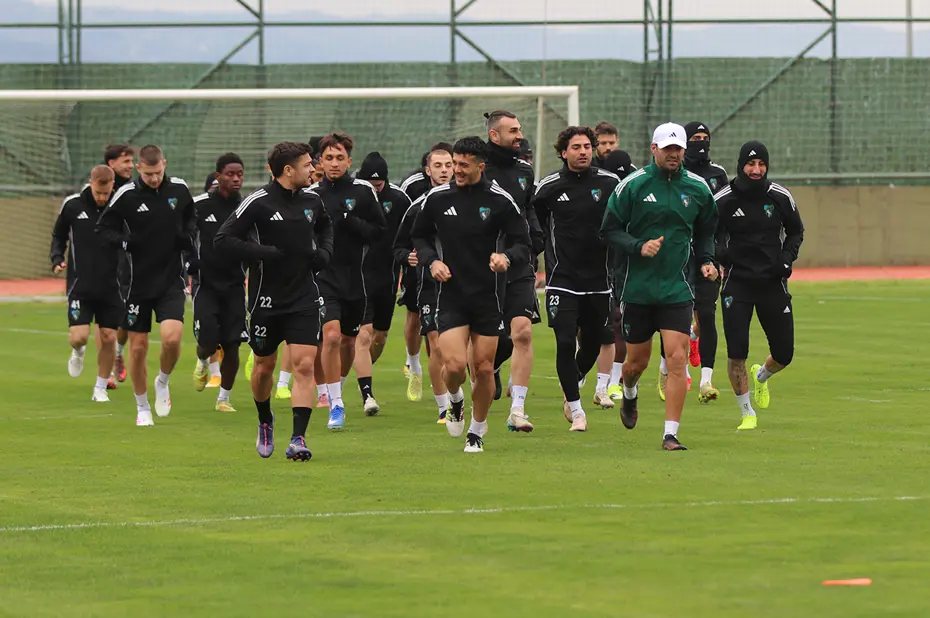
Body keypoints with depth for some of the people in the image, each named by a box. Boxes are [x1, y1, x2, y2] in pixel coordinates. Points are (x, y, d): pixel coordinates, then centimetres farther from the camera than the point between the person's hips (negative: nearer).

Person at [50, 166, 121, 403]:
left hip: (111, 285, 1)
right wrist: (57, 258, -4)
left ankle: (100, 388, 19)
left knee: (108, 338, 1)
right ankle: (78, 352, 27)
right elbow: (58, 236, 12)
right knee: (79, 336, -11)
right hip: (80, 285, -1)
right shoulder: (72, 205, -3)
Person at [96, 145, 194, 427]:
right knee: (138, 347, 3)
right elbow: (104, 227, 1)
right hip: (138, 281, -1)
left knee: (172, 337, -19)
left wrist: (189, 236, 0)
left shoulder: (179, 189, -1)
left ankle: (163, 382, 11)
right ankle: (142, 407, 22)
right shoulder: (126, 195, -9)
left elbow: (190, 216, 18)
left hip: (171, 279, 1)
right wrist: (123, 241, -16)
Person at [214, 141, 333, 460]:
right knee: (264, 365, 12)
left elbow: (326, 227, 29)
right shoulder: (259, 202, -12)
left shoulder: (312, 200, 5)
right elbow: (222, 240, -14)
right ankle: (265, 422, 40)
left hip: (305, 298, 3)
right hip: (267, 298, -3)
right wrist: (264, 253, -21)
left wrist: (324, 252, 9)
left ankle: (298, 439, -13)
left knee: (304, 365, -11)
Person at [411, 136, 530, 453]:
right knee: (454, 365, -14)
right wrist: (431, 261, -4)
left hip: (488, 296, 0)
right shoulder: (437, 198, 1)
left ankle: (477, 430, 24)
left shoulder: (500, 200, -5)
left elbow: (523, 244, -1)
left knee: (484, 368, 2)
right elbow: (420, 236, 15)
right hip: (451, 295, 0)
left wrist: (507, 257, -23)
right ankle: (455, 401, 21)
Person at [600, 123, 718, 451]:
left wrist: (706, 260, 2)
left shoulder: (697, 187, 4)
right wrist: (639, 247, -19)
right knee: (637, 360, 11)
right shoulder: (633, 185, -5)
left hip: (677, 288, 1)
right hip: (638, 286, -1)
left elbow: (706, 230, 19)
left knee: (677, 359, -12)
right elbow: (610, 230, -3)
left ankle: (670, 434, -9)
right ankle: (629, 395, 47)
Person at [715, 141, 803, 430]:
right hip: (737, 283, -2)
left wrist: (787, 257, -3)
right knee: (736, 352, -11)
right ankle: (747, 414, 6)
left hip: (772, 282, 2)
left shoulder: (780, 197, -1)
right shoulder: (723, 200, -7)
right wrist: (718, 253, -18)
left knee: (783, 353, 3)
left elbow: (796, 230, 14)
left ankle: (761, 376, 40)